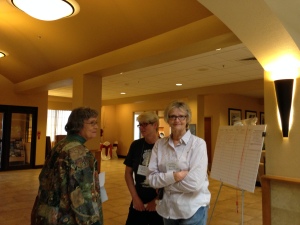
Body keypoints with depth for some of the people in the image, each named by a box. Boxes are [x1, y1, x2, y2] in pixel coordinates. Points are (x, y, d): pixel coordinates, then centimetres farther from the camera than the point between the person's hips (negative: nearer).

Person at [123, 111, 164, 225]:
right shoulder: (136, 145, -2)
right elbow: (128, 172, 4)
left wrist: (157, 200, -7)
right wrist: (135, 197, -1)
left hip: (160, 202, -3)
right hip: (139, 200, 3)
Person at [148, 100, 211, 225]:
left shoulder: (198, 144, -13)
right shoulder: (159, 144, -2)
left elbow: (194, 183, -21)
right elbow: (152, 179, -6)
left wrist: (164, 180, -11)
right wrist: (174, 176, -21)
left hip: (193, 208, -4)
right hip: (167, 207, 4)